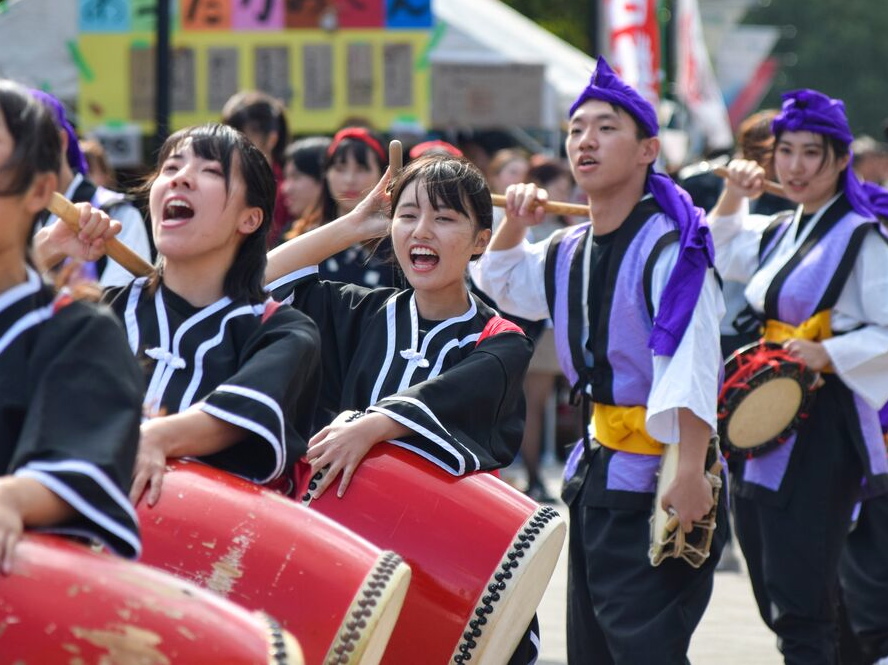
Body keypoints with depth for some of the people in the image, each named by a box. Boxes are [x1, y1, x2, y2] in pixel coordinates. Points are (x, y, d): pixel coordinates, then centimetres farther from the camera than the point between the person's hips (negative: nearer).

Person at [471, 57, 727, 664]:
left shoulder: (671, 247, -15)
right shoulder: (568, 253, 11)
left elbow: (692, 368, -24)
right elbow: (501, 284, 33)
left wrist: (690, 473, -32)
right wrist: (515, 224, 12)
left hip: (658, 479, -9)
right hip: (597, 471, 9)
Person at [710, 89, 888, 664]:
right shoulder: (780, 234, 17)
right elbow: (721, 255, 37)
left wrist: (826, 353, -24)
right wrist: (733, 198, 22)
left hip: (822, 428, -9)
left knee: (799, 603, -13)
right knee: (775, 599, 12)